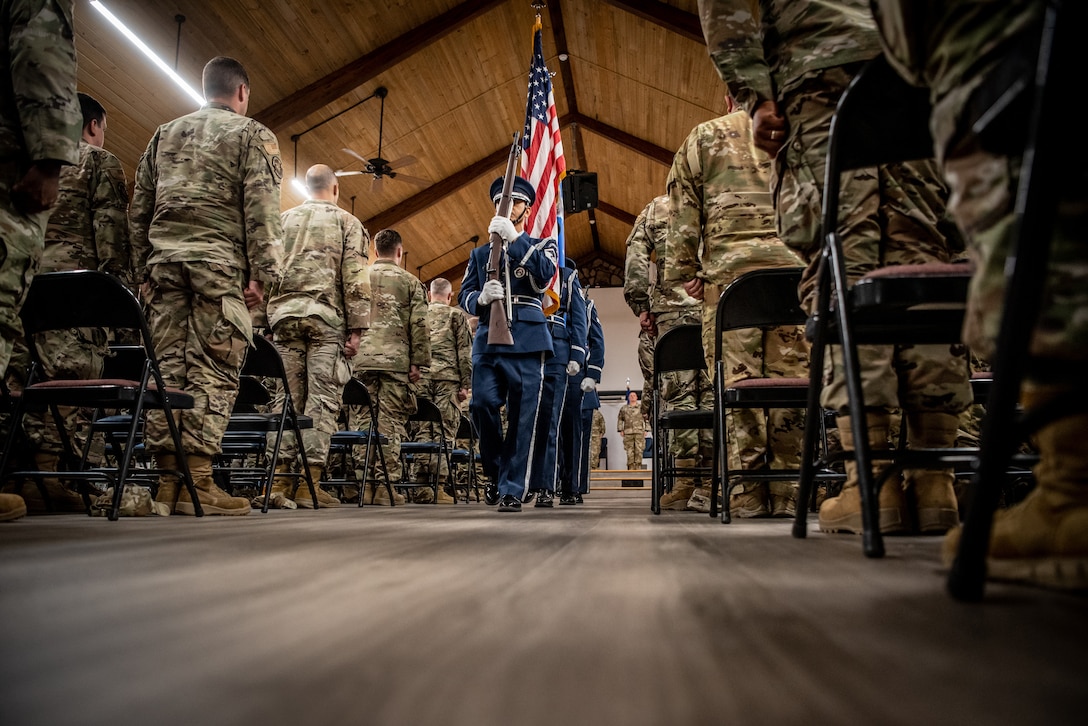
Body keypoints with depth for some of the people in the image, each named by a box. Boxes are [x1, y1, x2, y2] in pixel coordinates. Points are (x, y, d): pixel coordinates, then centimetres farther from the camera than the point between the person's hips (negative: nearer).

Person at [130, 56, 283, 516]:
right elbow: (261, 210, -6)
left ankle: (167, 478, 2)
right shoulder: (252, 134, 6)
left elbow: (139, 209, 18)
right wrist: (261, 274, -8)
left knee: (166, 366, 3)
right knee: (213, 370, -8)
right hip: (221, 261, -5)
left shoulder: (165, 134, 22)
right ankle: (196, 482, -12)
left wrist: (144, 267, 20)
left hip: (165, 257, 5)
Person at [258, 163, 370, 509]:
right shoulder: (347, 222, 7)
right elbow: (355, 279, -3)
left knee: (286, 397, 5)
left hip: (284, 314, 4)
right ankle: (310, 485, -7)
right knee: (322, 399, -4)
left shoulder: (283, 220, 17)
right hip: (326, 317, -3)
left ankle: (279, 482, 0)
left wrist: (270, 317, 12)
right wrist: (356, 328, -4)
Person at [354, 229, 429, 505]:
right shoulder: (410, 282, 7)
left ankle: (363, 485, 4)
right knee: (390, 423, -2)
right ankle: (386, 487, -3)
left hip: (362, 360, 2)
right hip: (396, 361, -2)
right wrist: (418, 363, 1)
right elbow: (419, 325, -1)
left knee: (361, 422, 4)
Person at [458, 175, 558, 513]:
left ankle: (511, 489, 3)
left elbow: (545, 272, -8)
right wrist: (481, 297, -11)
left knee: (522, 417, -5)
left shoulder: (542, 246, 15)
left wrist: (514, 237, -16)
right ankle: (496, 473, 12)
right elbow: (464, 295, 13)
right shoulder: (480, 253, 22)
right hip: (487, 341, 2)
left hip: (527, 342, -2)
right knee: (482, 403, -12)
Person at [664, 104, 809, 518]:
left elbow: (684, 212, 7)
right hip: (792, 268, 2)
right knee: (791, 376, 0)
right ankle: (788, 492, 0)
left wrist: (685, 271, 8)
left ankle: (745, 495, -6)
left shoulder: (704, 137, 15)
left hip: (730, 268, -2)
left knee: (736, 377, -4)